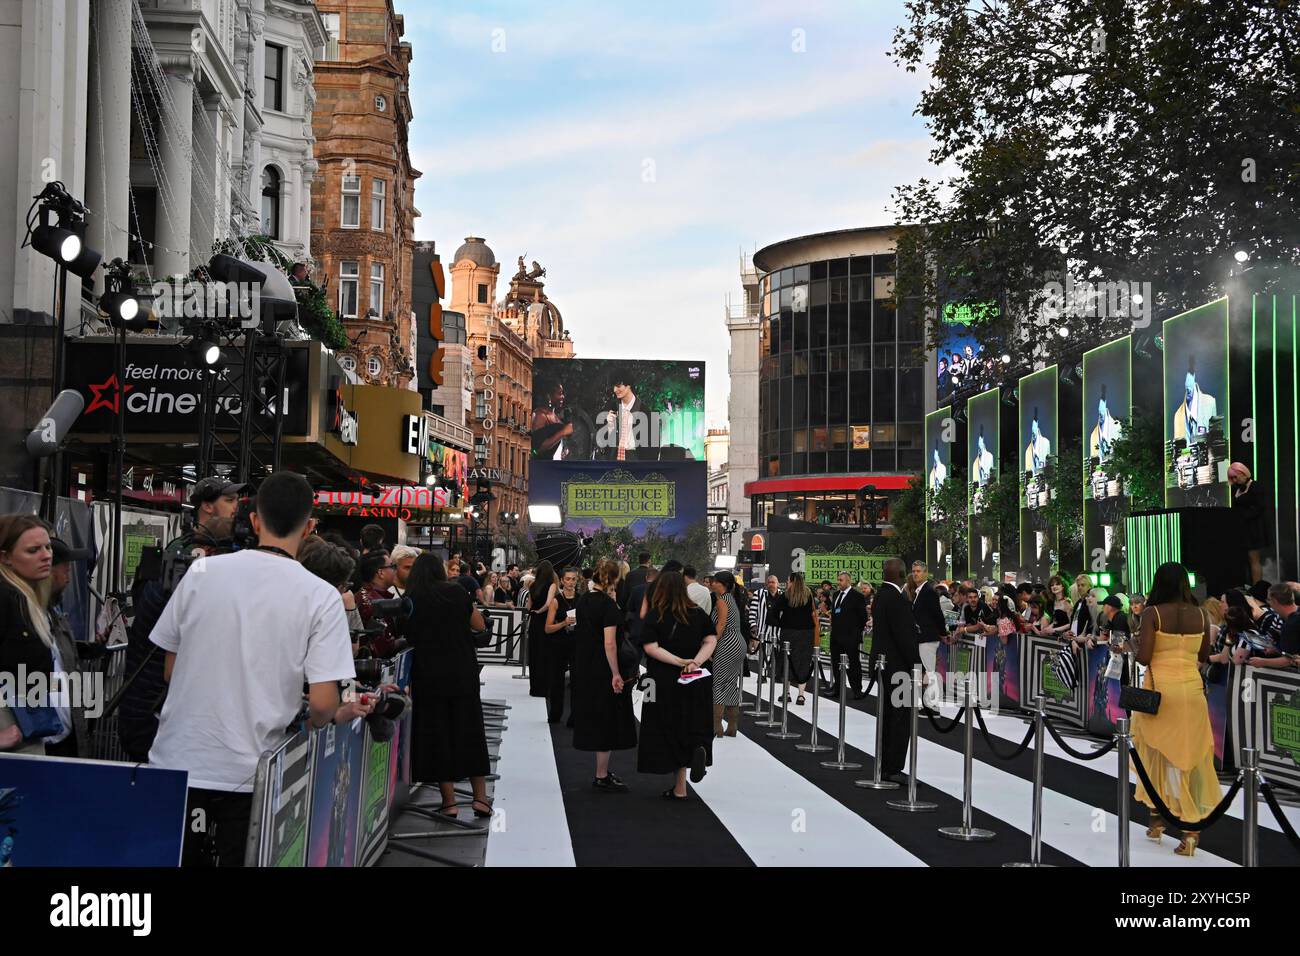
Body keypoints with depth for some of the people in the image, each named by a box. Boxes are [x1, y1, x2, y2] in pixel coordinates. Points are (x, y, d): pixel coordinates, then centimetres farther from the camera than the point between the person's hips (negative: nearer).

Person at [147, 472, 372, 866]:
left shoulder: (202, 571, -3)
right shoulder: (321, 597, -10)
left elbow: (170, 672, 6)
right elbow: (321, 703, -13)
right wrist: (339, 715, 9)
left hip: (176, 762, 2)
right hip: (247, 774, -2)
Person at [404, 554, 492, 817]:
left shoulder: (410, 601, -3)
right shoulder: (455, 593, -3)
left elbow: (409, 637, 7)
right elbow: (480, 625, 5)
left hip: (428, 676, -1)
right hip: (463, 674, 1)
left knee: (437, 734, 7)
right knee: (469, 731, 11)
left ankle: (449, 800, 8)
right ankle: (480, 796, 10)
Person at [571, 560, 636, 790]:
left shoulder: (583, 600, 6)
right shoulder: (608, 604, -18)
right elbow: (609, 643, -22)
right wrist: (615, 674, -19)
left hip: (584, 666, 8)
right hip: (603, 671, -8)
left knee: (594, 718, 16)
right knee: (606, 720, 1)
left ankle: (603, 770, 27)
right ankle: (601, 777, 6)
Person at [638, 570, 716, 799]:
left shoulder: (654, 616, -7)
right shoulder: (698, 613, 2)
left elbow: (650, 647, -15)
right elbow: (711, 641, -3)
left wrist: (679, 661, -17)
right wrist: (695, 661, -13)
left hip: (665, 681, -3)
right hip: (697, 682, 3)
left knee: (671, 732, 6)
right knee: (694, 726, 17)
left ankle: (679, 787, 9)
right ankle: (699, 749, -17)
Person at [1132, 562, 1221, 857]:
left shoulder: (1153, 613, -10)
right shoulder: (1200, 615, 2)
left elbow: (1143, 657, -15)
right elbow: (1204, 657, 10)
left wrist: (1138, 643, 5)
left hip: (1159, 689, -3)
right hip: (1192, 689, 3)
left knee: (1156, 753, 14)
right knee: (1191, 757, 7)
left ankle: (1157, 818, 19)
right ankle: (1192, 826, -1)